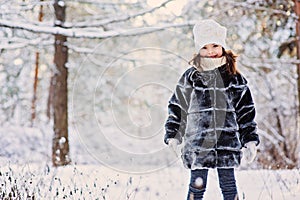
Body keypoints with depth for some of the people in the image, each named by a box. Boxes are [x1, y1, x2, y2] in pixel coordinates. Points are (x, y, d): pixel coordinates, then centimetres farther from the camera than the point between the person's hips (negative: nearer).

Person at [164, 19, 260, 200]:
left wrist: (251, 140, 4)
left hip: (227, 142, 1)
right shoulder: (190, 78, 4)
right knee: (197, 185, 1)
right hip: (197, 143, 0)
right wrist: (172, 135, 3)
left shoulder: (234, 78, 6)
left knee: (228, 185, 3)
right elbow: (176, 107, 10)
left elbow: (246, 111, 9)